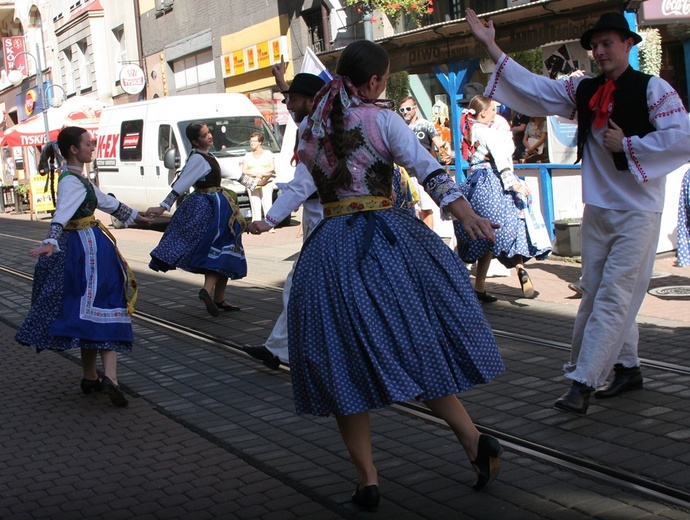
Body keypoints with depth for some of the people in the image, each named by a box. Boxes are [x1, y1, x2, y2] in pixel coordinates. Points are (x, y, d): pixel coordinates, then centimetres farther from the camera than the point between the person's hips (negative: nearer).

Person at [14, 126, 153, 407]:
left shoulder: (78, 177, 15)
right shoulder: (71, 181, -16)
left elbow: (105, 201, 29)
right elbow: (61, 215, -32)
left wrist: (133, 215, 40)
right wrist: (50, 242, -47)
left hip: (88, 248, 10)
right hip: (87, 247, -10)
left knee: (88, 313, 12)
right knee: (103, 310, -11)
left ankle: (90, 378, 18)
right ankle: (109, 378, -18)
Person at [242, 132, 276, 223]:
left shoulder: (268, 153, 13)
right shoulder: (248, 156, 19)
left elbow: (272, 168, 2)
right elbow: (244, 170, 7)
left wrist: (262, 173, -13)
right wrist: (255, 173, -11)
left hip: (266, 182, -2)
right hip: (252, 184, 2)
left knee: (267, 204, -9)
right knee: (255, 207, -6)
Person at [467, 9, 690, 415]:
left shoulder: (653, 89, -8)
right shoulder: (583, 91, 8)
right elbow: (532, 87, 5)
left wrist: (629, 145, -15)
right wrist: (490, 46, 1)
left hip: (637, 211, -6)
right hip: (597, 209, 6)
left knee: (612, 297, -9)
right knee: (596, 294, 11)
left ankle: (581, 385, -12)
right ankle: (628, 368, 27)